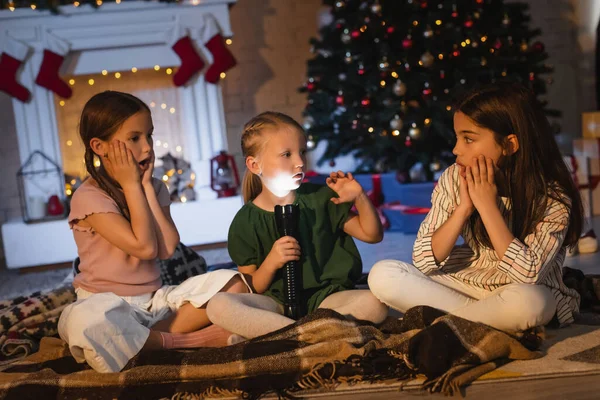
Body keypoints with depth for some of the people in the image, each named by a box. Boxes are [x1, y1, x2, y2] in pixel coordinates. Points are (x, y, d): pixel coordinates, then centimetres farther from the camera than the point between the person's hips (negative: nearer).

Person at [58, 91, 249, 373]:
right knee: (83, 320, -41)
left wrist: (146, 186, -8)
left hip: (155, 299, 5)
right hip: (110, 305, -5)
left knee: (232, 282, -14)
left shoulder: (153, 188, 7)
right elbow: (144, 247, -21)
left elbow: (167, 249, -9)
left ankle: (141, 341, -19)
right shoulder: (89, 197, -11)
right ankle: (189, 341, -21)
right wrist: (131, 185, -14)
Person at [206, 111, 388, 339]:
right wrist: (270, 263, -18)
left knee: (375, 305, -30)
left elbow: (372, 235, 11)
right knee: (218, 306, -29)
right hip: (278, 302, -1)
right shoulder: (246, 222, 0)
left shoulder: (320, 198, 5)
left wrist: (360, 198, -5)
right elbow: (252, 290, 2)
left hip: (325, 296, 2)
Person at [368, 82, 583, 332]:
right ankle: (487, 320, -13)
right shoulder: (454, 178, -10)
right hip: (467, 282, 4)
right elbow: (423, 261, -11)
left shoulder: (553, 197, -18)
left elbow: (528, 274, -28)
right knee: (382, 275, -15)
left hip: (524, 292, -3)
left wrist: (487, 205, -28)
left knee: (526, 303, -38)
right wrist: (463, 208, -23)